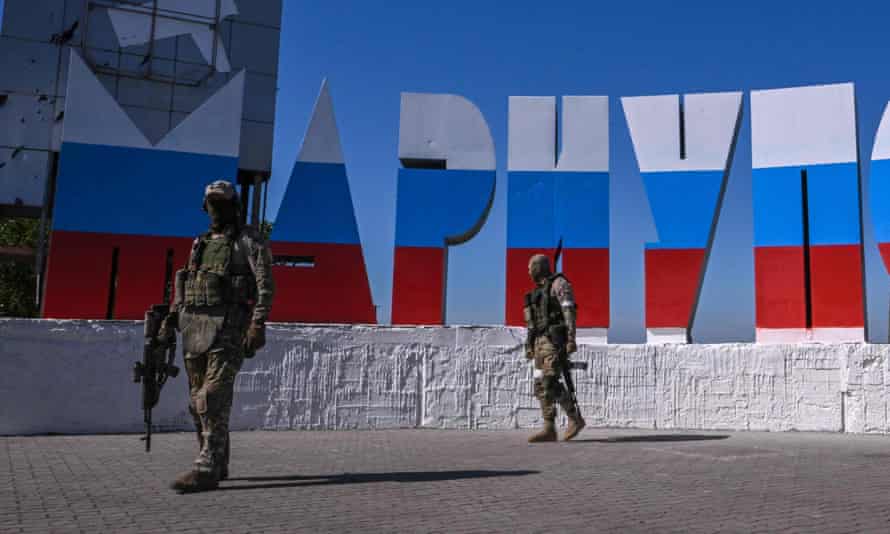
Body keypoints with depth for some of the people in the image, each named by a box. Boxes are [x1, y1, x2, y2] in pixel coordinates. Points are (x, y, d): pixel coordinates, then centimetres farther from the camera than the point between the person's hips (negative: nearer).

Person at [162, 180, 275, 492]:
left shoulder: (250, 241, -1)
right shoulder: (201, 244, 20)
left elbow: (266, 286, -10)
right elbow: (185, 286, 22)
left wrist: (258, 325, -21)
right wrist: (173, 318, 8)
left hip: (229, 328, -7)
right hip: (195, 328, 7)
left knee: (213, 397, -15)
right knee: (199, 400, 8)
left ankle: (207, 470, -13)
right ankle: (217, 463, 18)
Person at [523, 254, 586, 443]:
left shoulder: (560, 283, -4)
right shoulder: (539, 290, 22)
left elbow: (570, 312, -14)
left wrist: (571, 339, -22)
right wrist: (530, 345, 19)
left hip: (556, 340, -9)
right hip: (542, 342, 9)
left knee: (550, 383, -16)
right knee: (541, 385, 0)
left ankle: (575, 419, -2)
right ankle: (549, 430, -1)